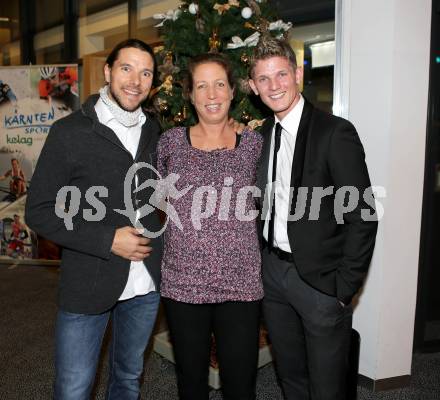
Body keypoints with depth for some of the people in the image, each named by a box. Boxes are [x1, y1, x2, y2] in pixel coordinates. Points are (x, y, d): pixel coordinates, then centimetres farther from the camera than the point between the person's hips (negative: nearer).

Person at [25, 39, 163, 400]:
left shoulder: (154, 130, 4)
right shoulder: (69, 131, -9)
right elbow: (39, 212, -9)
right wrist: (108, 240, -18)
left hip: (147, 282, 4)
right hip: (87, 285, -4)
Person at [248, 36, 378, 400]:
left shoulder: (335, 132, -14)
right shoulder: (262, 134, 6)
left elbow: (362, 216, -15)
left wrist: (345, 288, -14)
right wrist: (265, 262, 5)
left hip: (320, 281, -5)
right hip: (273, 271, 6)